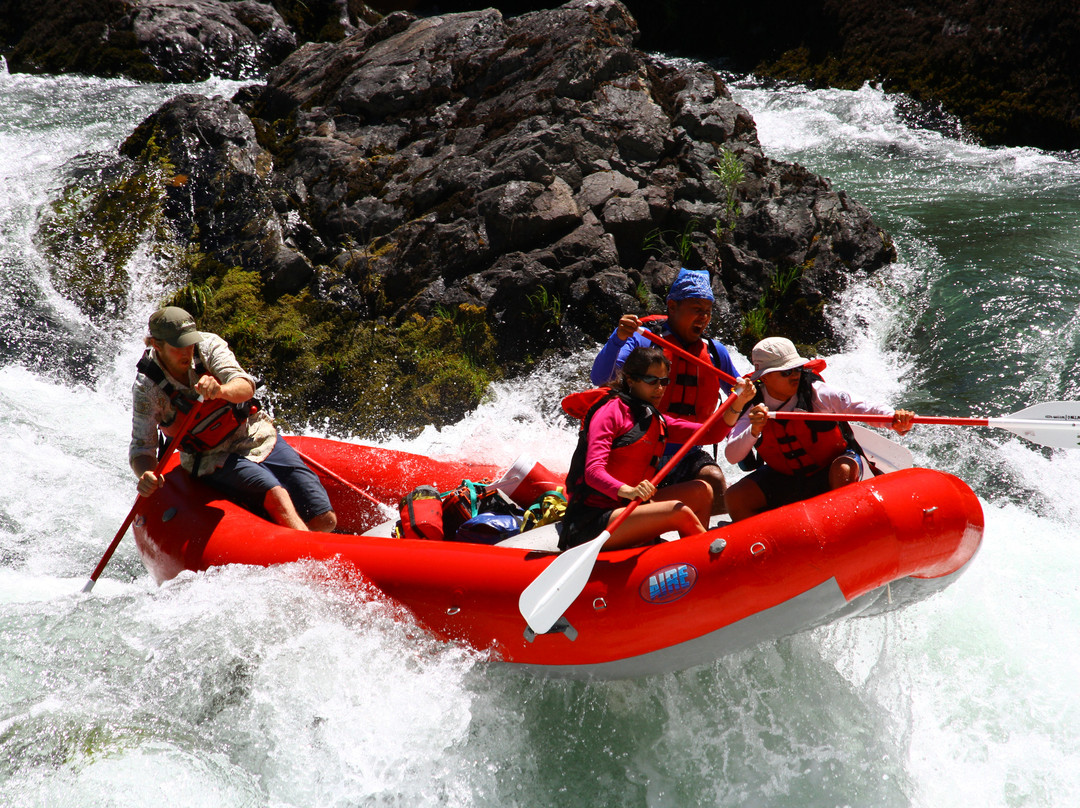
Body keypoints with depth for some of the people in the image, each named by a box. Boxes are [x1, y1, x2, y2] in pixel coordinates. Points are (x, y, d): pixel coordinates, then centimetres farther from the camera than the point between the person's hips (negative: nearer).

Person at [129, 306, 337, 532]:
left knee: (325, 521, -9)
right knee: (275, 494, -34)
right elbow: (141, 448, -14)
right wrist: (146, 475, -38)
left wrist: (221, 390, -49)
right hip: (216, 461, -3)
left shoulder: (208, 345, -11)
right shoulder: (147, 387, -14)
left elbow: (246, 387, -25)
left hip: (259, 439, 3)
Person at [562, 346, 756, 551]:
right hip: (590, 522, -9)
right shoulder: (612, 410, -7)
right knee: (679, 512, -24)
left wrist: (737, 404, -9)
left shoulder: (656, 420, 18)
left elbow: (710, 434, 8)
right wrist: (627, 491, -39)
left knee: (701, 490, -1)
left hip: (627, 508, 9)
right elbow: (593, 472, -19)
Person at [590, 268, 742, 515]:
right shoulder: (642, 341, -2)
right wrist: (618, 338, -32)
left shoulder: (715, 352, 11)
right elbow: (599, 378, -17)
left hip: (688, 455, 3)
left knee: (713, 479, -26)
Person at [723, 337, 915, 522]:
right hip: (785, 479, 2)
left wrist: (895, 419, -46)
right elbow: (731, 456, -20)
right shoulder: (753, 408, -10)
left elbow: (864, 408, -25)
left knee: (843, 470, -36)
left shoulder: (817, 393, -17)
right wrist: (754, 431, -39)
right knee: (734, 498, -16)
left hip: (830, 472, -2)